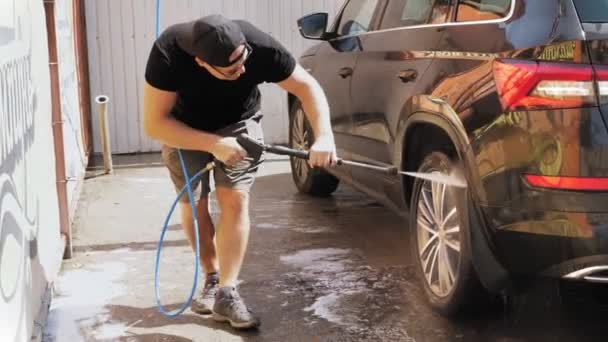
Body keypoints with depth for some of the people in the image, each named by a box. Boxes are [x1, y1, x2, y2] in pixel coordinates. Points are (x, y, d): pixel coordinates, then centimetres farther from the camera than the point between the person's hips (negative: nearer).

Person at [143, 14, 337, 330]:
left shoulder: (259, 46, -35)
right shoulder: (169, 52, -36)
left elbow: (306, 86, -24)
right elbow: (154, 123, -31)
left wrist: (324, 137, -39)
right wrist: (214, 144, -40)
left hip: (237, 123, 0)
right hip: (183, 127, 0)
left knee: (235, 199, -14)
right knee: (193, 204, 2)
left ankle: (227, 294, -10)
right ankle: (212, 278, 22)